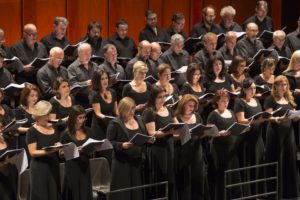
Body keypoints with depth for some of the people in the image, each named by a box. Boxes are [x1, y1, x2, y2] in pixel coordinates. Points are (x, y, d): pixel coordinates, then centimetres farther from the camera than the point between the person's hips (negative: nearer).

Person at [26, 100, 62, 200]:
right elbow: (33, 152, -15)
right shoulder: (32, 131, -8)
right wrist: (49, 151, -26)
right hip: (39, 168, -6)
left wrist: (61, 147, -3)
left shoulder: (53, 128, 10)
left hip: (54, 166, 6)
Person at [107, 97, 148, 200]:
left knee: (138, 192, 7)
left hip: (138, 161, 5)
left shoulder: (139, 120, 11)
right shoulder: (115, 123, -7)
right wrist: (122, 145, -24)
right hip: (122, 163, -5)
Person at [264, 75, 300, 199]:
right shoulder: (271, 99, -4)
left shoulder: (289, 99, 14)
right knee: (276, 162, -2)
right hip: (276, 132, -5)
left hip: (288, 131, 5)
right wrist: (279, 118, -30)